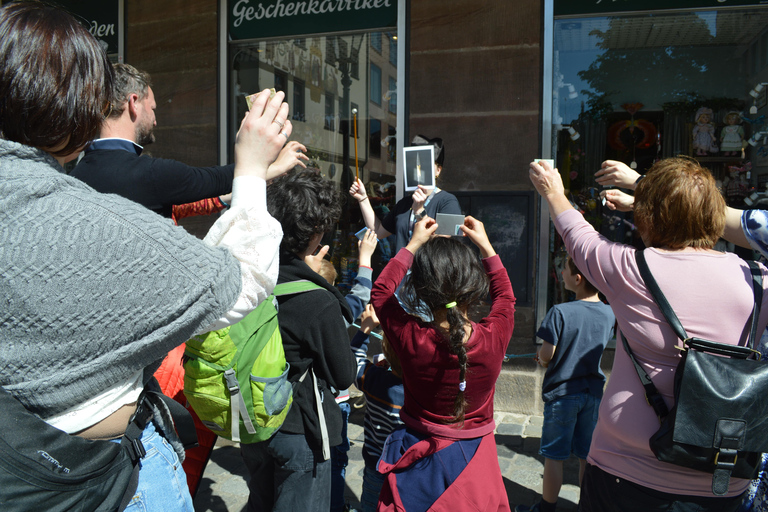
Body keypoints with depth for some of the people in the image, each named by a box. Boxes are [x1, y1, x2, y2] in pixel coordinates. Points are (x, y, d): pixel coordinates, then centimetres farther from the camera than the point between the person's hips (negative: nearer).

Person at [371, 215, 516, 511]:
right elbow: (505, 297, 4)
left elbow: (380, 292, -4)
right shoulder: (494, 337, -21)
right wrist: (485, 245, 9)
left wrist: (414, 244, 2)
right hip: (475, 457, 1)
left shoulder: (411, 340, -25)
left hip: (421, 457, 0)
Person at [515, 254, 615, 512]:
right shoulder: (609, 313, -2)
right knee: (587, 456, 15)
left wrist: (541, 358, 6)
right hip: (593, 392, 5)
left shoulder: (560, 312, -20)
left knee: (554, 456, 8)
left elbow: (546, 355, -17)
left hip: (561, 392, -5)